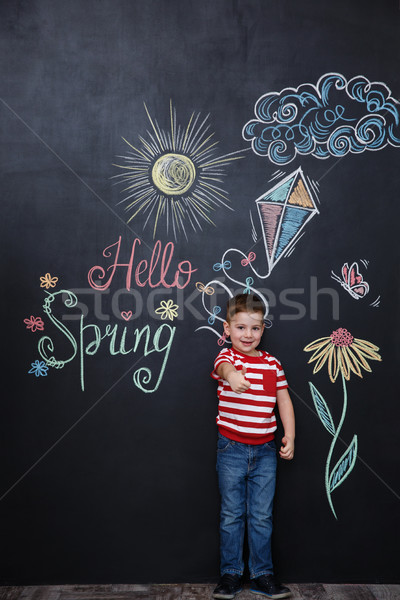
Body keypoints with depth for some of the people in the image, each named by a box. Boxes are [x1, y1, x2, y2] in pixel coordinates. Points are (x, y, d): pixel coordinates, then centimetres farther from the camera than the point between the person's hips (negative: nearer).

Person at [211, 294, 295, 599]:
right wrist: (232, 375, -58)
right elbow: (224, 367, -34)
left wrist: (289, 436, 0)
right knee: (232, 514, 9)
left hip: (266, 450, 3)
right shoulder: (226, 356, -8)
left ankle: (263, 574, 26)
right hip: (232, 449, -2)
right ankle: (231, 574, 24)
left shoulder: (273, 363, 4)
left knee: (262, 516, 11)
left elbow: (284, 400, 9)